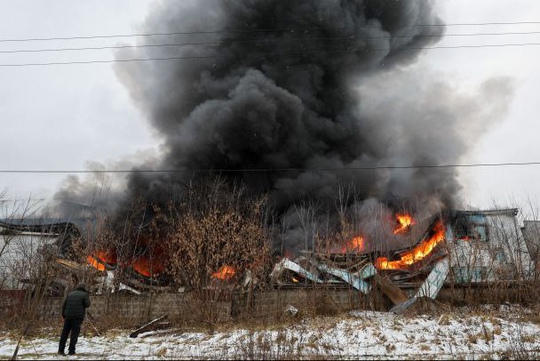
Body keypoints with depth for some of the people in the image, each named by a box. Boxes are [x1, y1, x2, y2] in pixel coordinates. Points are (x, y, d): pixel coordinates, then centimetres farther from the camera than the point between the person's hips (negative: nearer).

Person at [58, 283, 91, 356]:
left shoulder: (70, 294, 15)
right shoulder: (85, 294, -1)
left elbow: (64, 305, 15)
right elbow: (87, 305, -7)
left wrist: (63, 315, 24)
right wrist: (87, 297, 11)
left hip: (68, 316, 4)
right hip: (78, 316, -4)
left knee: (65, 332, 12)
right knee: (74, 333, -1)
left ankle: (61, 350, 15)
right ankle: (71, 351, -3)